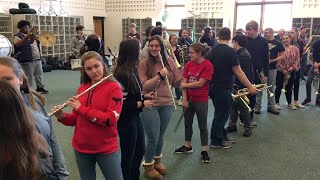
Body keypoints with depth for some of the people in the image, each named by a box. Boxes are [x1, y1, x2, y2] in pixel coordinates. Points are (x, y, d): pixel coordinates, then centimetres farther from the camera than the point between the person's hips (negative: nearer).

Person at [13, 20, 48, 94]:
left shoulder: (31, 34, 19)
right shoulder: (18, 36, -6)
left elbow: (36, 43, 32)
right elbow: (17, 44, -27)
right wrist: (26, 38, -36)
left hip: (37, 59, 8)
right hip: (28, 60, -8)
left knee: (39, 74, 12)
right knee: (29, 76, -4)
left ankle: (40, 87, 22)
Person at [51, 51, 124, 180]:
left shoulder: (113, 88, -12)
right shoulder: (81, 89, 4)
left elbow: (111, 119, -22)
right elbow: (76, 118, 11)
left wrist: (81, 108, -22)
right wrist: (62, 117, -10)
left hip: (106, 148, -4)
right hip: (81, 148, 5)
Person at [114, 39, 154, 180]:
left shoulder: (132, 70, 2)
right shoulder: (122, 74, -25)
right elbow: (122, 103, -24)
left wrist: (144, 96, 1)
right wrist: (142, 103, -18)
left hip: (134, 117, 9)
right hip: (125, 120, -9)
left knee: (140, 151, 23)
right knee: (128, 155, 9)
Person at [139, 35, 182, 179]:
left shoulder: (170, 62, 1)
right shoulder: (144, 63, -9)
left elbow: (176, 83, 6)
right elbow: (144, 86, -17)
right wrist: (160, 75, -27)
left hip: (166, 104, 4)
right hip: (150, 105, -4)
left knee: (160, 136, 17)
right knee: (153, 137, 1)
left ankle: (157, 160, 40)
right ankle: (148, 166, 23)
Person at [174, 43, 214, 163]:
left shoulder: (207, 65, -14)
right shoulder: (188, 65, 2)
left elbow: (200, 83, -19)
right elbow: (184, 82, -2)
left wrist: (185, 85, -9)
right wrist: (184, 99, -9)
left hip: (201, 100, -6)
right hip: (188, 99, 6)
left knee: (202, 125, 6)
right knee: (187, 123, 18)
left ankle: (204, 151, 16)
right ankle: (187, 146, 35)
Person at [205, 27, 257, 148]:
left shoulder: (213, 50, 5)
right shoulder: (230, 52, -15)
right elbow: (238, 72, -15)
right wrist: (250, 87, -10)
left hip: (213, 87, 7)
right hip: (224, 88, -7)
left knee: (221, 113, 19)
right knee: (221, 114, 4)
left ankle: (222, 136, 31)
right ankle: (216, 141, 15)